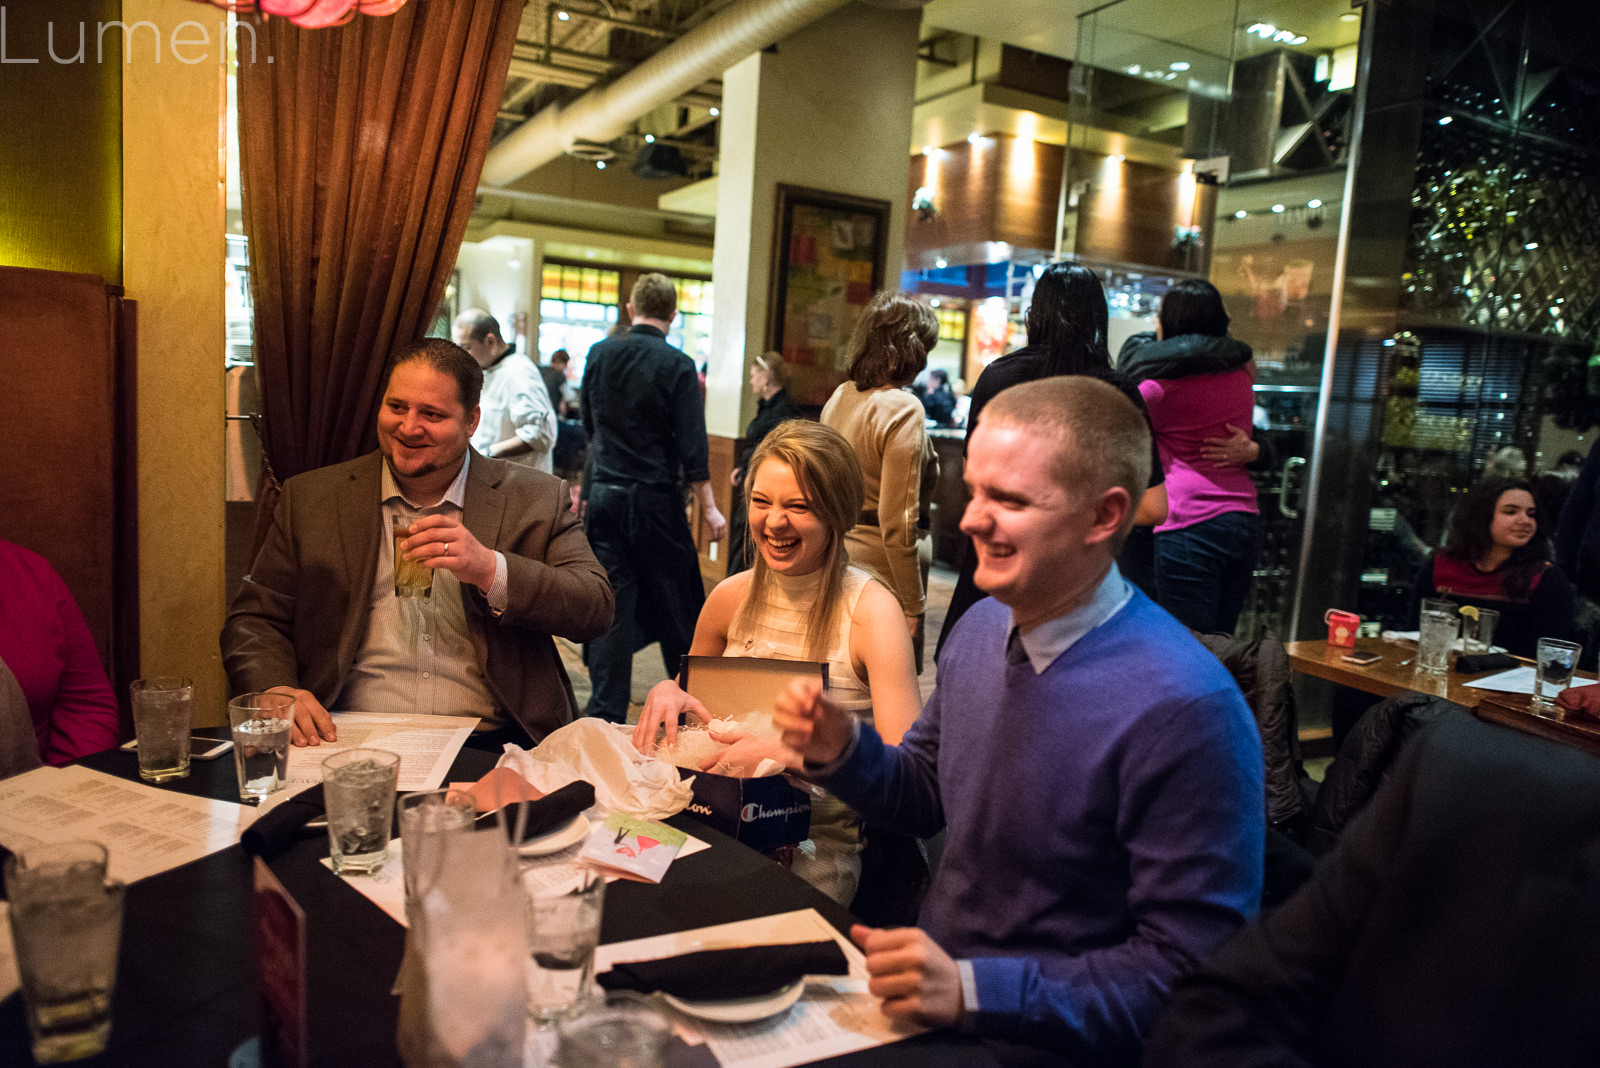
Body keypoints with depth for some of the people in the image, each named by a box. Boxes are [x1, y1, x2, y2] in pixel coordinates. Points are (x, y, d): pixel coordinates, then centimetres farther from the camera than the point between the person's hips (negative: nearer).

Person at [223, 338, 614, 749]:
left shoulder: (536, 499, 6)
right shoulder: (310, 499, 11)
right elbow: (255, 620, 12)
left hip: (490, 748, -1)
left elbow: (596, 607, -3)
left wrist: (490, 570, -17)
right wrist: (276, 692, -10)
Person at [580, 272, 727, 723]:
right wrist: (709, 507, -5)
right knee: (677, 605, 10)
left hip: (603, 494, 4)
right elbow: (692, 445, -11)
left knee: (611, 605, 6)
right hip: (654, 499, -3)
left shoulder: (600, 354, 3)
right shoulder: (677, 366, -10)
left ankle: (606, 713, 8)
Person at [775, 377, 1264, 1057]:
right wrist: (841, 751, -7)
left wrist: (971, 988, -26)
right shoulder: (982, 626, -1)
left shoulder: (1183, 708, -24)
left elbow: (1189, 969, -20)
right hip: (935, 997, 6)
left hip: (1043, 1044, -6)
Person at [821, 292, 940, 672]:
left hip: (837, 553, 8)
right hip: (879, 569, -8)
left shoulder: (840, 397, 6)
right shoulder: (903, 409, -17)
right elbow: (897, 523, -20)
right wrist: (913, 605, -14)